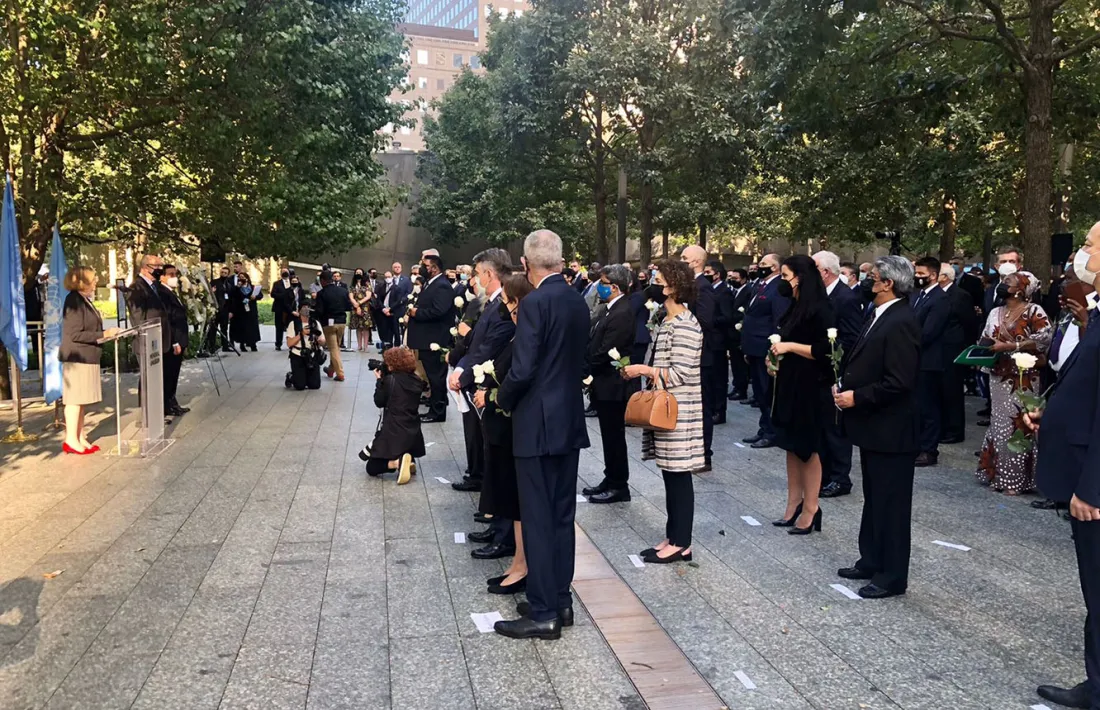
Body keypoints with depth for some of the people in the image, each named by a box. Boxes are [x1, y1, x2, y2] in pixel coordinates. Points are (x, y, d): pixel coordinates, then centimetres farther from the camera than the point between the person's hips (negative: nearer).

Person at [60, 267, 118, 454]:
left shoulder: (84, 299, 13)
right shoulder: (74, 300, -14)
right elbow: (75, 334, -19)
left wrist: (107, 333, 7)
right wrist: (104, 334, -20)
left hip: (86, 357, 9)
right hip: (77, 358, -9)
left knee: (81, 399, 11)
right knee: (75, 398, -5)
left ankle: (80, 438, 17)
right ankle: (71, 440, 1)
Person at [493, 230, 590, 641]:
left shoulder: (535, 303, -17)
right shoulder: (578, 303, 7)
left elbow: (523, 370, -20)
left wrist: (503, 399, -3)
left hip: (538, 424, -8)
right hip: (570, 421, 8)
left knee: (537, 519, 0)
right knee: (562, 516, 14)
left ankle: (543, 613, 7)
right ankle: (561, 601, 24)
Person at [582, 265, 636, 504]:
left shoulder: (622, 313, -20)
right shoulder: (612, 309, 10)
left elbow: (604, 352, -23)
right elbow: (595, 344, 12)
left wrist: (584, 369, -11)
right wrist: (587, 370, 1)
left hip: (611, 385, -9)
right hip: (605, 384, 9)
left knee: (614, 436, 2)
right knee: (610, 435, 17)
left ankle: (619, 486, 13)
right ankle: (611, 480, 28)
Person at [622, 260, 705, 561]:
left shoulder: (685, 325, -17)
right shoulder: (667, 321, 13)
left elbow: (682, 373, -21)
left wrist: (644, 370, -17)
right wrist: (640, 370, 5)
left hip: (678, 412, -10)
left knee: (679, 477, -1)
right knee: (670, 476, 14)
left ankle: (681, 544, 8)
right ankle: (672, 537, 22)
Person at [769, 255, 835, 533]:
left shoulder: (819, 309, -15)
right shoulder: (795, 307, 11)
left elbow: (825, 350, -19)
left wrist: (790, 346, -18)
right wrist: (776, 356, 6)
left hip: (809, 387, -9)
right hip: (789, 384, 9)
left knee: (808, 447, 0)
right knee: (792, 445, 12)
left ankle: (810, 510, 11)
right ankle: (794, 505, 21)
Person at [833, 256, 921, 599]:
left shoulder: (900, 322, -20)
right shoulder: (880, 316, 10)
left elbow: (898, 382, -25)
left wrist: (856, 397, -18)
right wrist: (845, 386, 3)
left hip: (891, 431, -10)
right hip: (874, 427, 10)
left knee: (891, 503, 2)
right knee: (874, 498, 19)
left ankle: (892, 576, 14)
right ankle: (871, 562, 33)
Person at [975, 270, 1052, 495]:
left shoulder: (1034, 311, -5)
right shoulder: (995, 312, 13)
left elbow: (1046, 337, -17)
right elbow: (985, 340, 16)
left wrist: (1010, 346, -20)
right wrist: (983, 349, -8)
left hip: (1023, 380, -5)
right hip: (999, 377, 5)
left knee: (1018, 426, -4)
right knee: (1000, 424, 8)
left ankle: (1015, 479, 5)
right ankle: (999, 473, 17)